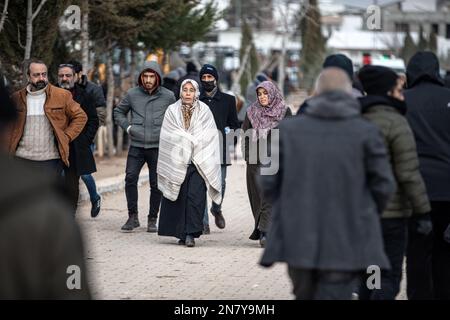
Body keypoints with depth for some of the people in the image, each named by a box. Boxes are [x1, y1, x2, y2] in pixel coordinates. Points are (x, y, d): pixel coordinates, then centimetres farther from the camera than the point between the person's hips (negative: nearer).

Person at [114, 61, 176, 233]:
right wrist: (127, 126, 4)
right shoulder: (132, 94, 4)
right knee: (130, 179, -11)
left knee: (156, 184, 2)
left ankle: (152, 219, 13)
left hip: (158, 147, -1)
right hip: (136, 146, 1)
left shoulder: (168, 96, 2)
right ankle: (133, 217, -2)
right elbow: (118, 112, 18)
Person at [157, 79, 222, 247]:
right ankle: (182, 233, 10)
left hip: (199, 162, -1)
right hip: (177, 161, 1)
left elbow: (209, 136, 2)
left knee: (195, 196, -12)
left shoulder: (204, 111, 6)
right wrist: (193, 141, -4)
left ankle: (191, 233, -13)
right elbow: (170, 136, 1)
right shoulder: (172, 111, 7)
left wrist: (190, 142, -6)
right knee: (180, 197, 1)